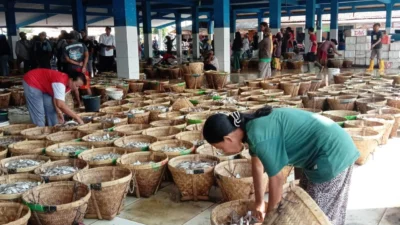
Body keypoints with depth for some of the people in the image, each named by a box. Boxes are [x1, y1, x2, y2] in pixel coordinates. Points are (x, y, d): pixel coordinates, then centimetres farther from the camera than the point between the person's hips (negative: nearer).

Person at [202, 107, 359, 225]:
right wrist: (259, 203, 19)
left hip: (332, 155, -9)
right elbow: (257, 164, 13)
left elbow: (277, 179, -18)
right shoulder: (251, 125, 2)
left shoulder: (258, 136, -26)